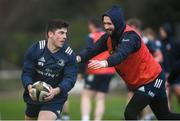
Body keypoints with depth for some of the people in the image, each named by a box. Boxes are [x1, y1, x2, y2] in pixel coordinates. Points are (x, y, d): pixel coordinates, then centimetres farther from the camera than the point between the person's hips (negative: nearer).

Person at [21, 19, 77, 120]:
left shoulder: (69, 55, -12)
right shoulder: (35, 49, -10)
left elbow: (70, 78, -17)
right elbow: (26, 73, -10)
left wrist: (56, 91, -37)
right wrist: (29, 87, -33)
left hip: (55, 99, -3)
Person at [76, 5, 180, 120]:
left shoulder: (130, 36, -26)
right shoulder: (108, 37, -3)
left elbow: (122, 54, -46)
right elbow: (93, 50, -15)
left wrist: (105, 63, -64)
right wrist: (79, 58, -36)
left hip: (151, 80, -9)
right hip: (137, 83, 9)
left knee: (130, 113, -17)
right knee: (164, 116, 16)